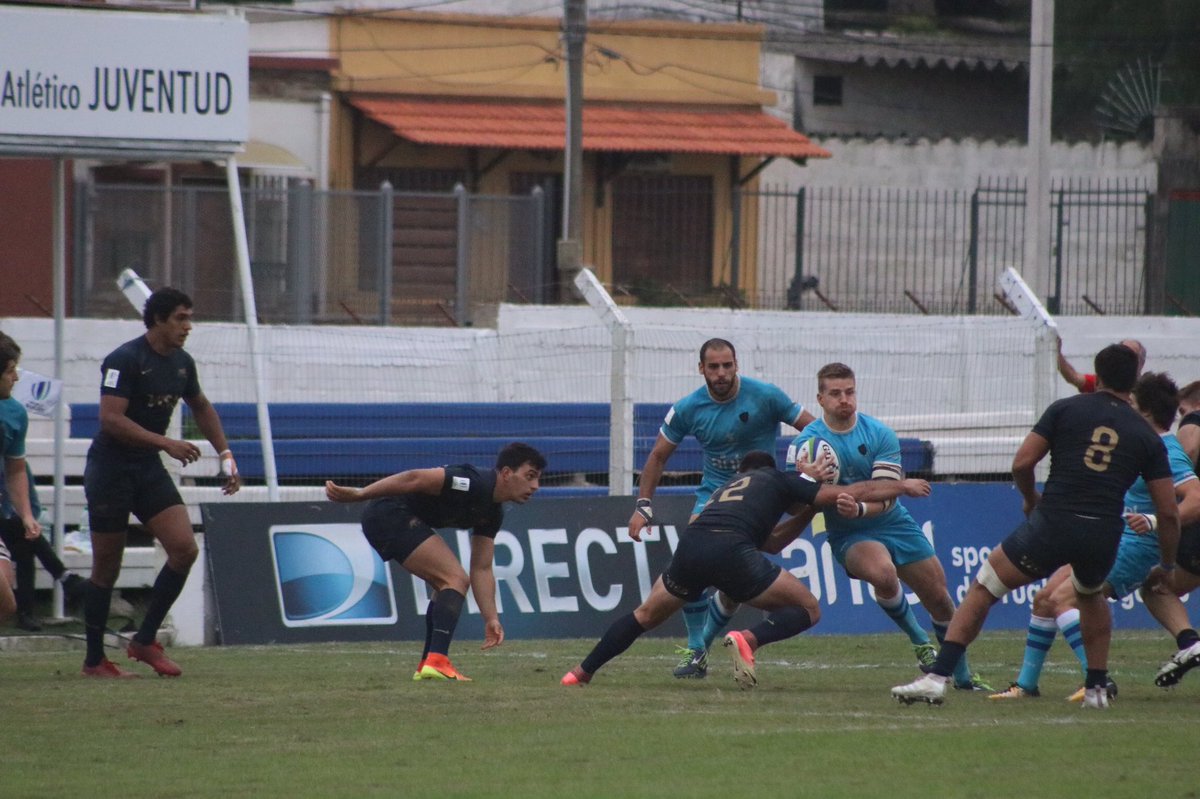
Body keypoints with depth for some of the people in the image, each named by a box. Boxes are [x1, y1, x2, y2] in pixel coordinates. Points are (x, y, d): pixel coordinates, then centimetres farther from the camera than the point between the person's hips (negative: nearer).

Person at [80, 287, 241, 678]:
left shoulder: (182, 363, 7)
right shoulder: (125, 360, -17)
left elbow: (201, 407, 26)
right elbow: (111, 419, -25)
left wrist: (224, 453, 19)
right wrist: (166, 443, -28)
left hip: (149, 470, 7)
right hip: (110, 468, -7)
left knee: (185, 549, -9)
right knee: (106, 569, 0)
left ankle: (145, 640, 3)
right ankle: (94, 660, 11)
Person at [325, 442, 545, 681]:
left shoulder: (493, 514, 12)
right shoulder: (476, 485, -18)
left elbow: (481, 570, 15)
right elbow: (415, 479, -24)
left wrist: (491, 619, 6)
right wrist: (358, 494, -26)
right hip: (391, 515, -11)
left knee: (452, 583, 17)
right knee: (456, 579, -15)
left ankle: (426, 668, 18)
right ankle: (437, 662, -25)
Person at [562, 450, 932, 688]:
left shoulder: (727, 488, 39)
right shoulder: (778, 480, 25)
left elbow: (769, 541, 41)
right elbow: (851, 494, 23)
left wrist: (806, 510, 40)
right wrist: (903, 486, 34)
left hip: (690, 546, 5)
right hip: (730, 551, -5)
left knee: (645, 616, 27)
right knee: (808, 609, 9)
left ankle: (581, 672, 21)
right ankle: (748, 639, -18)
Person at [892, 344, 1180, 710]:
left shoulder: (1065, 409, 5)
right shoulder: (1147, 436, 10)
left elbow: (1022, 463, 0)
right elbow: (1168, 512, 9)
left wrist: (1030, 498, 20)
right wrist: (1166, 566, 23)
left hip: (1051, 526, -3)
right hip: (1104, 536, 3)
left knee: (982, 590, 10)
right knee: (1091, 596, 36)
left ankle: (937, 676, -3)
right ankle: (1097, 688, 30)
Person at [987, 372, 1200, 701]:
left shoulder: (1167, 455, -20)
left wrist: (1153, 522, -42)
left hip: (1133, 547, -10)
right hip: (1107, 539, 10)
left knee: (1062, 598, -24)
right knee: (1044, 598, 10)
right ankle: (1026, 684, 20)